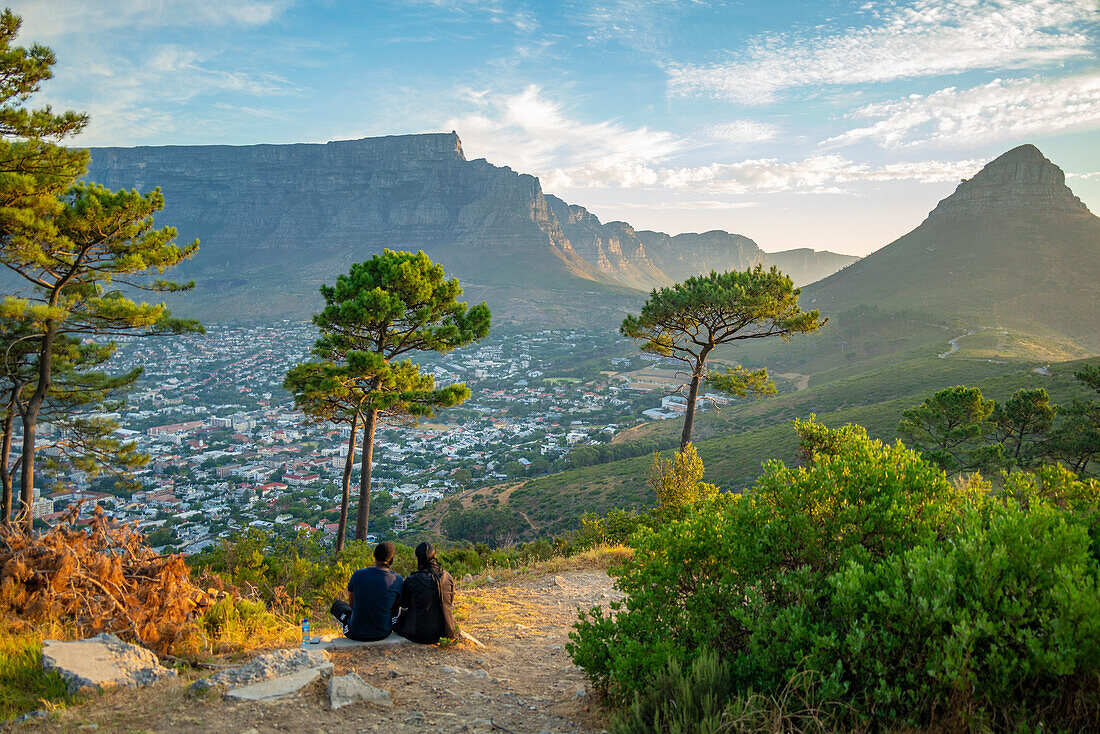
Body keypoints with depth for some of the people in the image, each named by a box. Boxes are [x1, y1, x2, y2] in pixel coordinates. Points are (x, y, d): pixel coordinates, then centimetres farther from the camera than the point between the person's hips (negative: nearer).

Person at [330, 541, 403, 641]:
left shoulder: (358, 575, -13)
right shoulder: (397, 580, -15)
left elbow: (351, 603, 1)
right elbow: (395, 606, 1)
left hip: (356, 634, -1)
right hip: (383, 634, 1)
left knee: (337, 604, 28)